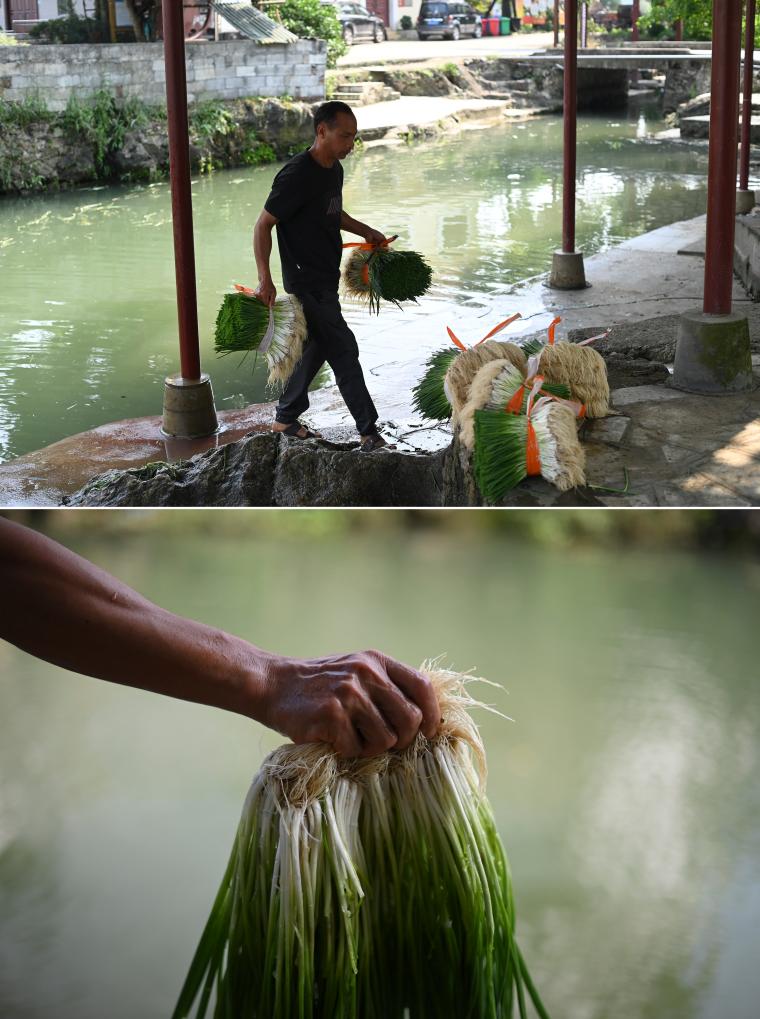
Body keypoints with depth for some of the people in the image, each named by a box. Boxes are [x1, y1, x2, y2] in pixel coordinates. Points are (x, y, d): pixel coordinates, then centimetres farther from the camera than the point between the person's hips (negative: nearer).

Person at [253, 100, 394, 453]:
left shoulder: (334, 170, 9)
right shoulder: (297, 175, -20)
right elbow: (263, 224, -18)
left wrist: (364, 231, 18)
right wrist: (265, 279, -24)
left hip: (325, 280, 10)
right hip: (306, 282, -10)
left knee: (316, 348, 17)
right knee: (344, 351, -8)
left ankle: (286, 418, 30)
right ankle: (369, 433, -3)